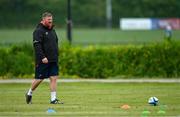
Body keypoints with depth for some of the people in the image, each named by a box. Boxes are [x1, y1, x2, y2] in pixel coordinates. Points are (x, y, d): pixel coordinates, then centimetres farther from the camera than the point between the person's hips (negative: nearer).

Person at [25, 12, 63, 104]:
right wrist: (42, 57, -25)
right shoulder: (39, 31, -9)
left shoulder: (52, 30, 17)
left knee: (54, 78, -1)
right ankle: (29, 93, 22)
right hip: (43, 61, -7)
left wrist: (56, 56, 20)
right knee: (39, 79, 0)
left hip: (53, 60, 7)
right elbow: (37, 45, -18)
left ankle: (53, 99, -1)